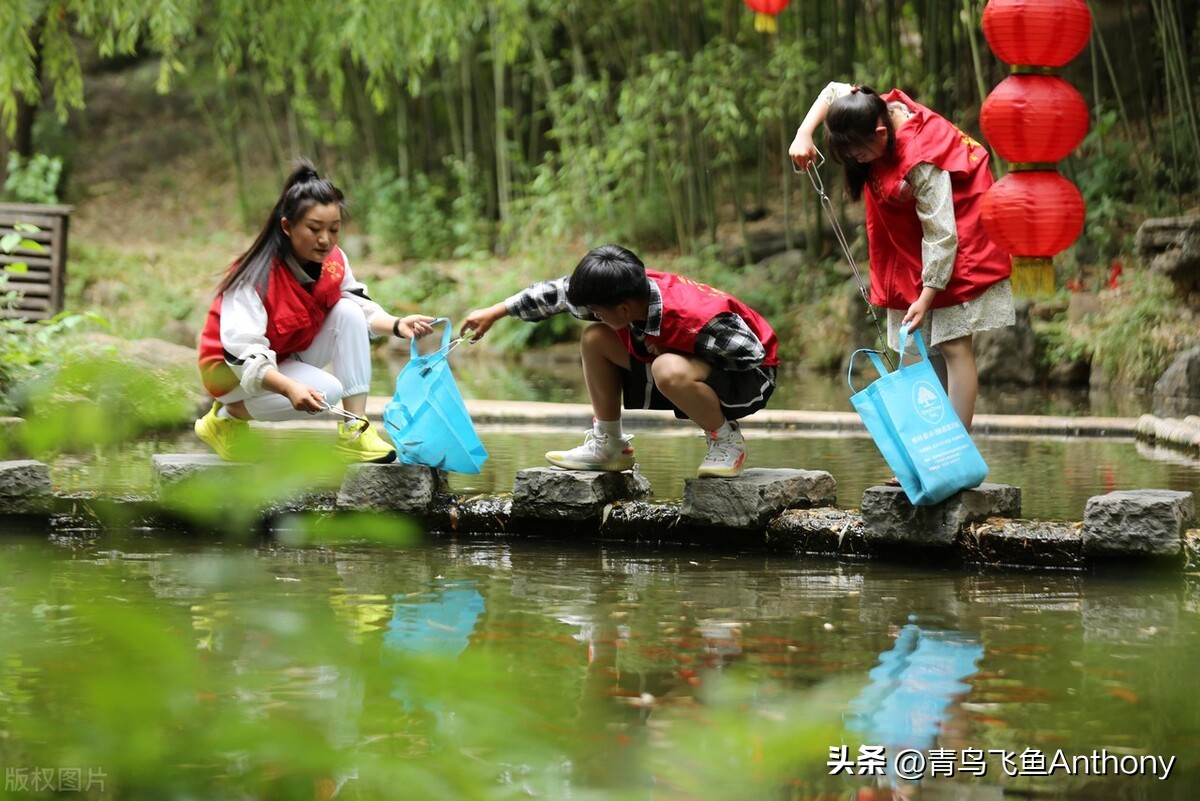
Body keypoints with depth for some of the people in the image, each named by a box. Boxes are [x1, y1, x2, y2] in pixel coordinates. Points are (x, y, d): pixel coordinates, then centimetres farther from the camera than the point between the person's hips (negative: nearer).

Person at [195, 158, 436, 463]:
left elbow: (361, 309, 0)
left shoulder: (333, 261, -12)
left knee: (348, 312, -16)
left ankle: (354, 431, -16)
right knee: (326, 391, -29)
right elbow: (242, 353, -36)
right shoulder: (257, 275, -30)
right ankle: (227, 417, -7)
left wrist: (397, 325, -21)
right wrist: (290, 389, -51)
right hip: (233, 371, -6)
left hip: (291, 358, 6)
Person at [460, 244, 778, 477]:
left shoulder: (698, 319, -37)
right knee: (595, 339, -4)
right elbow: (559, 291, 0)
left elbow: (753, 353, -26)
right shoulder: (630, 291, -15)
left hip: (748, 378, -8)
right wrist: (495, 312, 7)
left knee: (670, 370, -41)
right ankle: (609, 444, 6)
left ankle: (726, 439, -14)